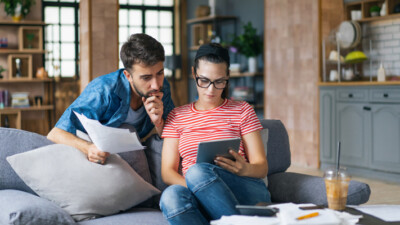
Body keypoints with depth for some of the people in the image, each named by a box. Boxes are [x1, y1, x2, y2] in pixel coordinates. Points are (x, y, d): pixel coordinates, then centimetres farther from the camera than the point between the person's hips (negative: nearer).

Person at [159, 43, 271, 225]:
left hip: (246, 194, -1)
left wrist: (245, 169, -17)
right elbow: (167, 172, 11)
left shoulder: (242, 111, 16)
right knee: (172, 196, -36)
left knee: (198, 171, -34)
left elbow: (262, 167, 10)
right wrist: (197, 188, -12)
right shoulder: (177, 116, 20)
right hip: (202, 202, 1)